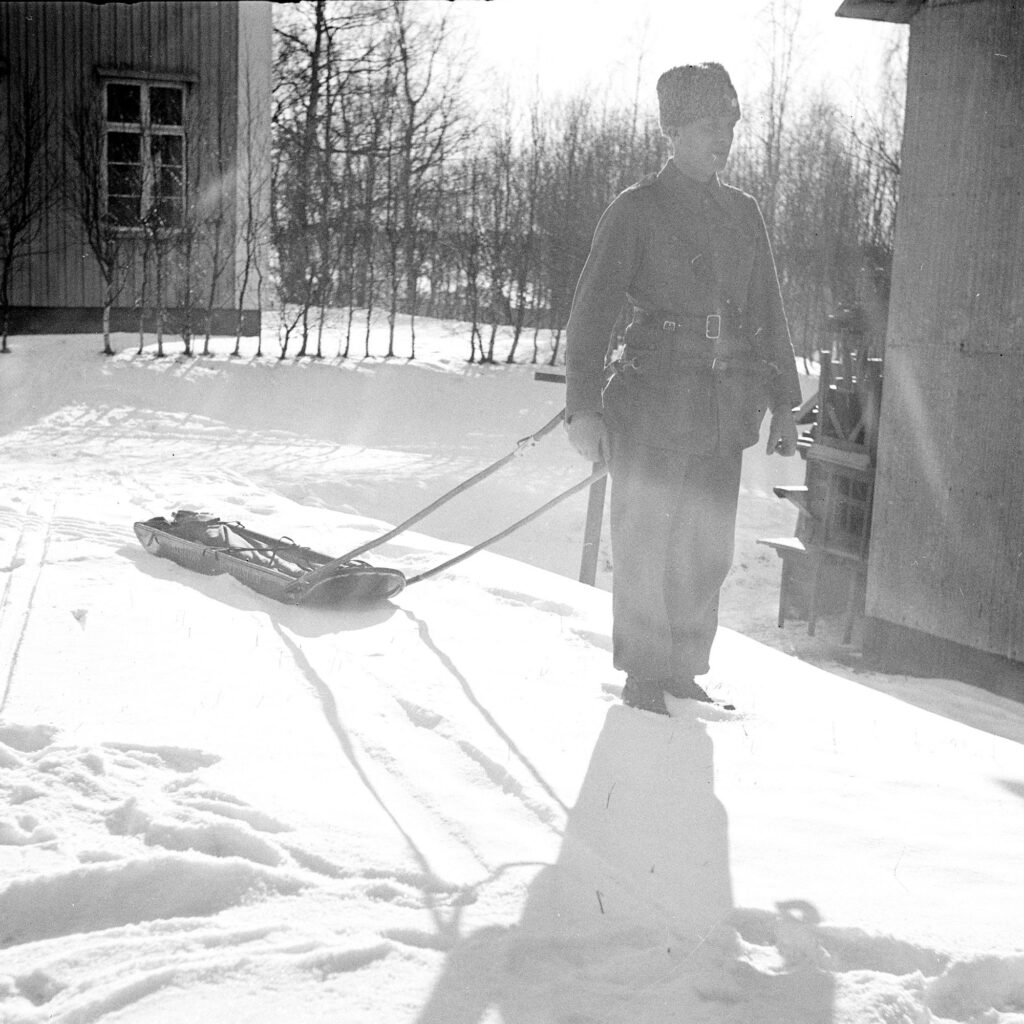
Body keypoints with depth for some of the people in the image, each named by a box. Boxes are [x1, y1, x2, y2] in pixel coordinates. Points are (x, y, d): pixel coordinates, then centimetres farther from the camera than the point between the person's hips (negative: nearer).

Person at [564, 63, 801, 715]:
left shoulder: (743, 212, 14)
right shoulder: (638, 209, -2)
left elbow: (769, 312, 17)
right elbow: (592, 312, -7)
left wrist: (784, 403, 13)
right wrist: (585, 406, -15)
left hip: (723, 410, 5)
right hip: (653, 403, -5)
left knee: (709, 549, 8)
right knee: (646, 542, 0)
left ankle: (685, 670, 22)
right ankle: (644, 677, 13)